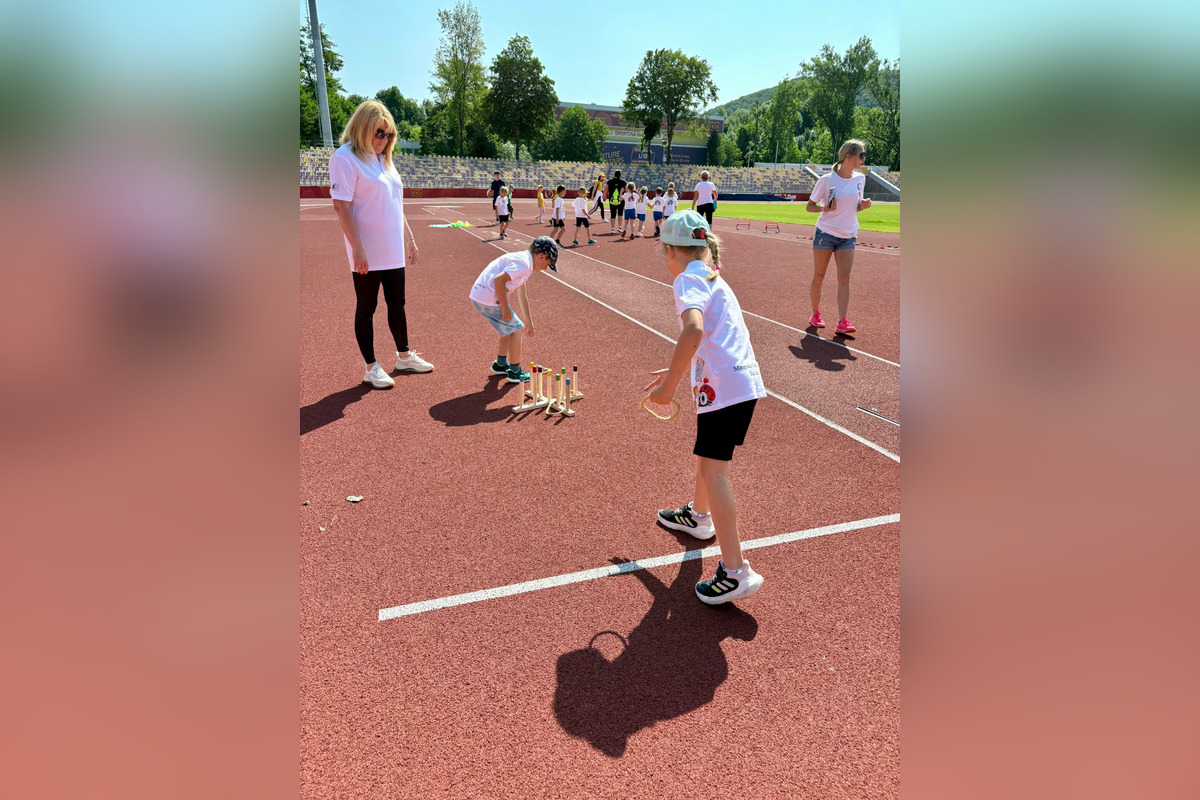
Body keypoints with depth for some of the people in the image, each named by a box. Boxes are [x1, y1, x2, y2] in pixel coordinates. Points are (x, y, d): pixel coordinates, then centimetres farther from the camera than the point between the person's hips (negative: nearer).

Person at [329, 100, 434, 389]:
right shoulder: (345, 158, -10)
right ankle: (372, 368, 12)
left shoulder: (383, 159, 15)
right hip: (367, 255, -7)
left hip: (393, 253, 8)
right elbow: (341, 206, -16)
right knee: (366, 307, 3)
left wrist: (409, 238, 18)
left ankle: (404, 357, 29)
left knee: (397, 304, 15)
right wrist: (357, 248, -22)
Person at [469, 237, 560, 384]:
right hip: (488, 299, -10)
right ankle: (515, 372, 12)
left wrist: (528, 320, 34)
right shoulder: (523, 264, -16)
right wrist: (505, 308, -20)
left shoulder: (522, 260, 18)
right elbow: (499, 280, -28)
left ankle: (500, 365, 36)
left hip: (479, 295, 10)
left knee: (509, 327, 23)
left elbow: (521, 294, 27)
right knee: (516, 329, 2)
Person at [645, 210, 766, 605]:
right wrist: (678, 371, 35)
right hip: (743, 381, 10)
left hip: (723, 387, -10)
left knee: (713, 471, -7)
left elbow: (693, 331, -27)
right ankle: (698, 516, 51)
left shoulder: (688, 278, -7)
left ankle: (736, 572, -6)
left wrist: (669, 385, -21)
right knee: (706, 454, 28)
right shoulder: (712, 278, 23)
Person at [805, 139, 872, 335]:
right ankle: (815, 314, 22)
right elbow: (809, 206, -1)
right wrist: (824, 208, -20)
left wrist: (862, 205, -3)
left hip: (848, 237, 4)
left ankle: (842, 322, -11)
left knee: (844, 279, -7)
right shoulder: (826, 180, -7)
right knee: (818, 277, 4)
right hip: (825, 234, -3)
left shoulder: (860, 179, 8)